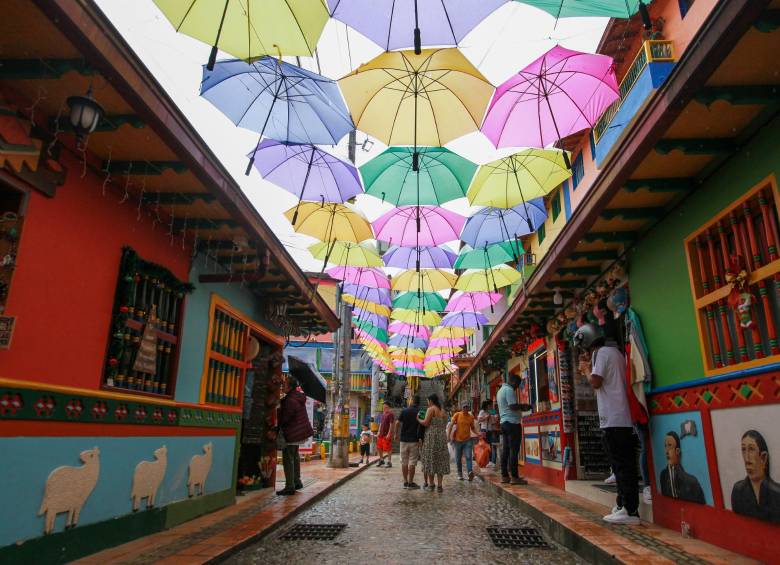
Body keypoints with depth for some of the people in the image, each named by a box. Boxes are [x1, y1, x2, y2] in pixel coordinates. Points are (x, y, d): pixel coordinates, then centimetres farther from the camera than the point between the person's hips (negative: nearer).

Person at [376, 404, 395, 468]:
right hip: (381, 434, 8)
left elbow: (392, 424, -16)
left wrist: (389, 434, -19)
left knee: (388, 448, -1)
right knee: (379, 448, 12)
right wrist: (379, 432, 15)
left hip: (387, 434, -8)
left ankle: (389, 462, 9)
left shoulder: (390, 414, -11)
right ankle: (381, 460, 28)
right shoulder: (383, 414, 15)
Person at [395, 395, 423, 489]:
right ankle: (410, 482, 4)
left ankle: (405, 482, 13)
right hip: (414, 440, -2)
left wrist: (396, 434, 9)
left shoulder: (404, 410, 2)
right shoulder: (420, 411, -3)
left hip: (404, 439, 2)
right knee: (412, 462, 2)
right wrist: (420, 438, 1)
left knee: (404, 462, 9)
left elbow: (397, 423, -3)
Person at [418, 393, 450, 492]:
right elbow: (444, 424, 15)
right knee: (440, 460, 6)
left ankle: (431, 485, 7)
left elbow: (425, 423, -14)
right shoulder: (442, 411, 14)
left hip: (431, 436, -6)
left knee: (430, 459, 3)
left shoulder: (431, 409, -7)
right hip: (442, 436, 6)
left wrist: (418, 419, 1)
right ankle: (439, 486, 5)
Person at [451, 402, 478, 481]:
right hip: (458, 440, -1)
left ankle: (470, 472, -25)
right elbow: (451, 425, -5)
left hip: (468, 440, 1)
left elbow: (473, 428, 16)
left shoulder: (471, 417, 5)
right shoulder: (457, 415, -4)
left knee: (469, 457, -14)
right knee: (458, 458, 8)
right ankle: (460, 474, 20)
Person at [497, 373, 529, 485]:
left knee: (505, 450, 9)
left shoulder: (500, 390, 20)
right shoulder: (509, 390, -11)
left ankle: (504, 476, 10)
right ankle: (514, 477, -8)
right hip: (512, 422, -10)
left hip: (503, 422, 10)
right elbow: (513, 406, -19)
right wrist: (523, 406, -3)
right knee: (514, 450, -8)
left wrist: (521, 407, 19)